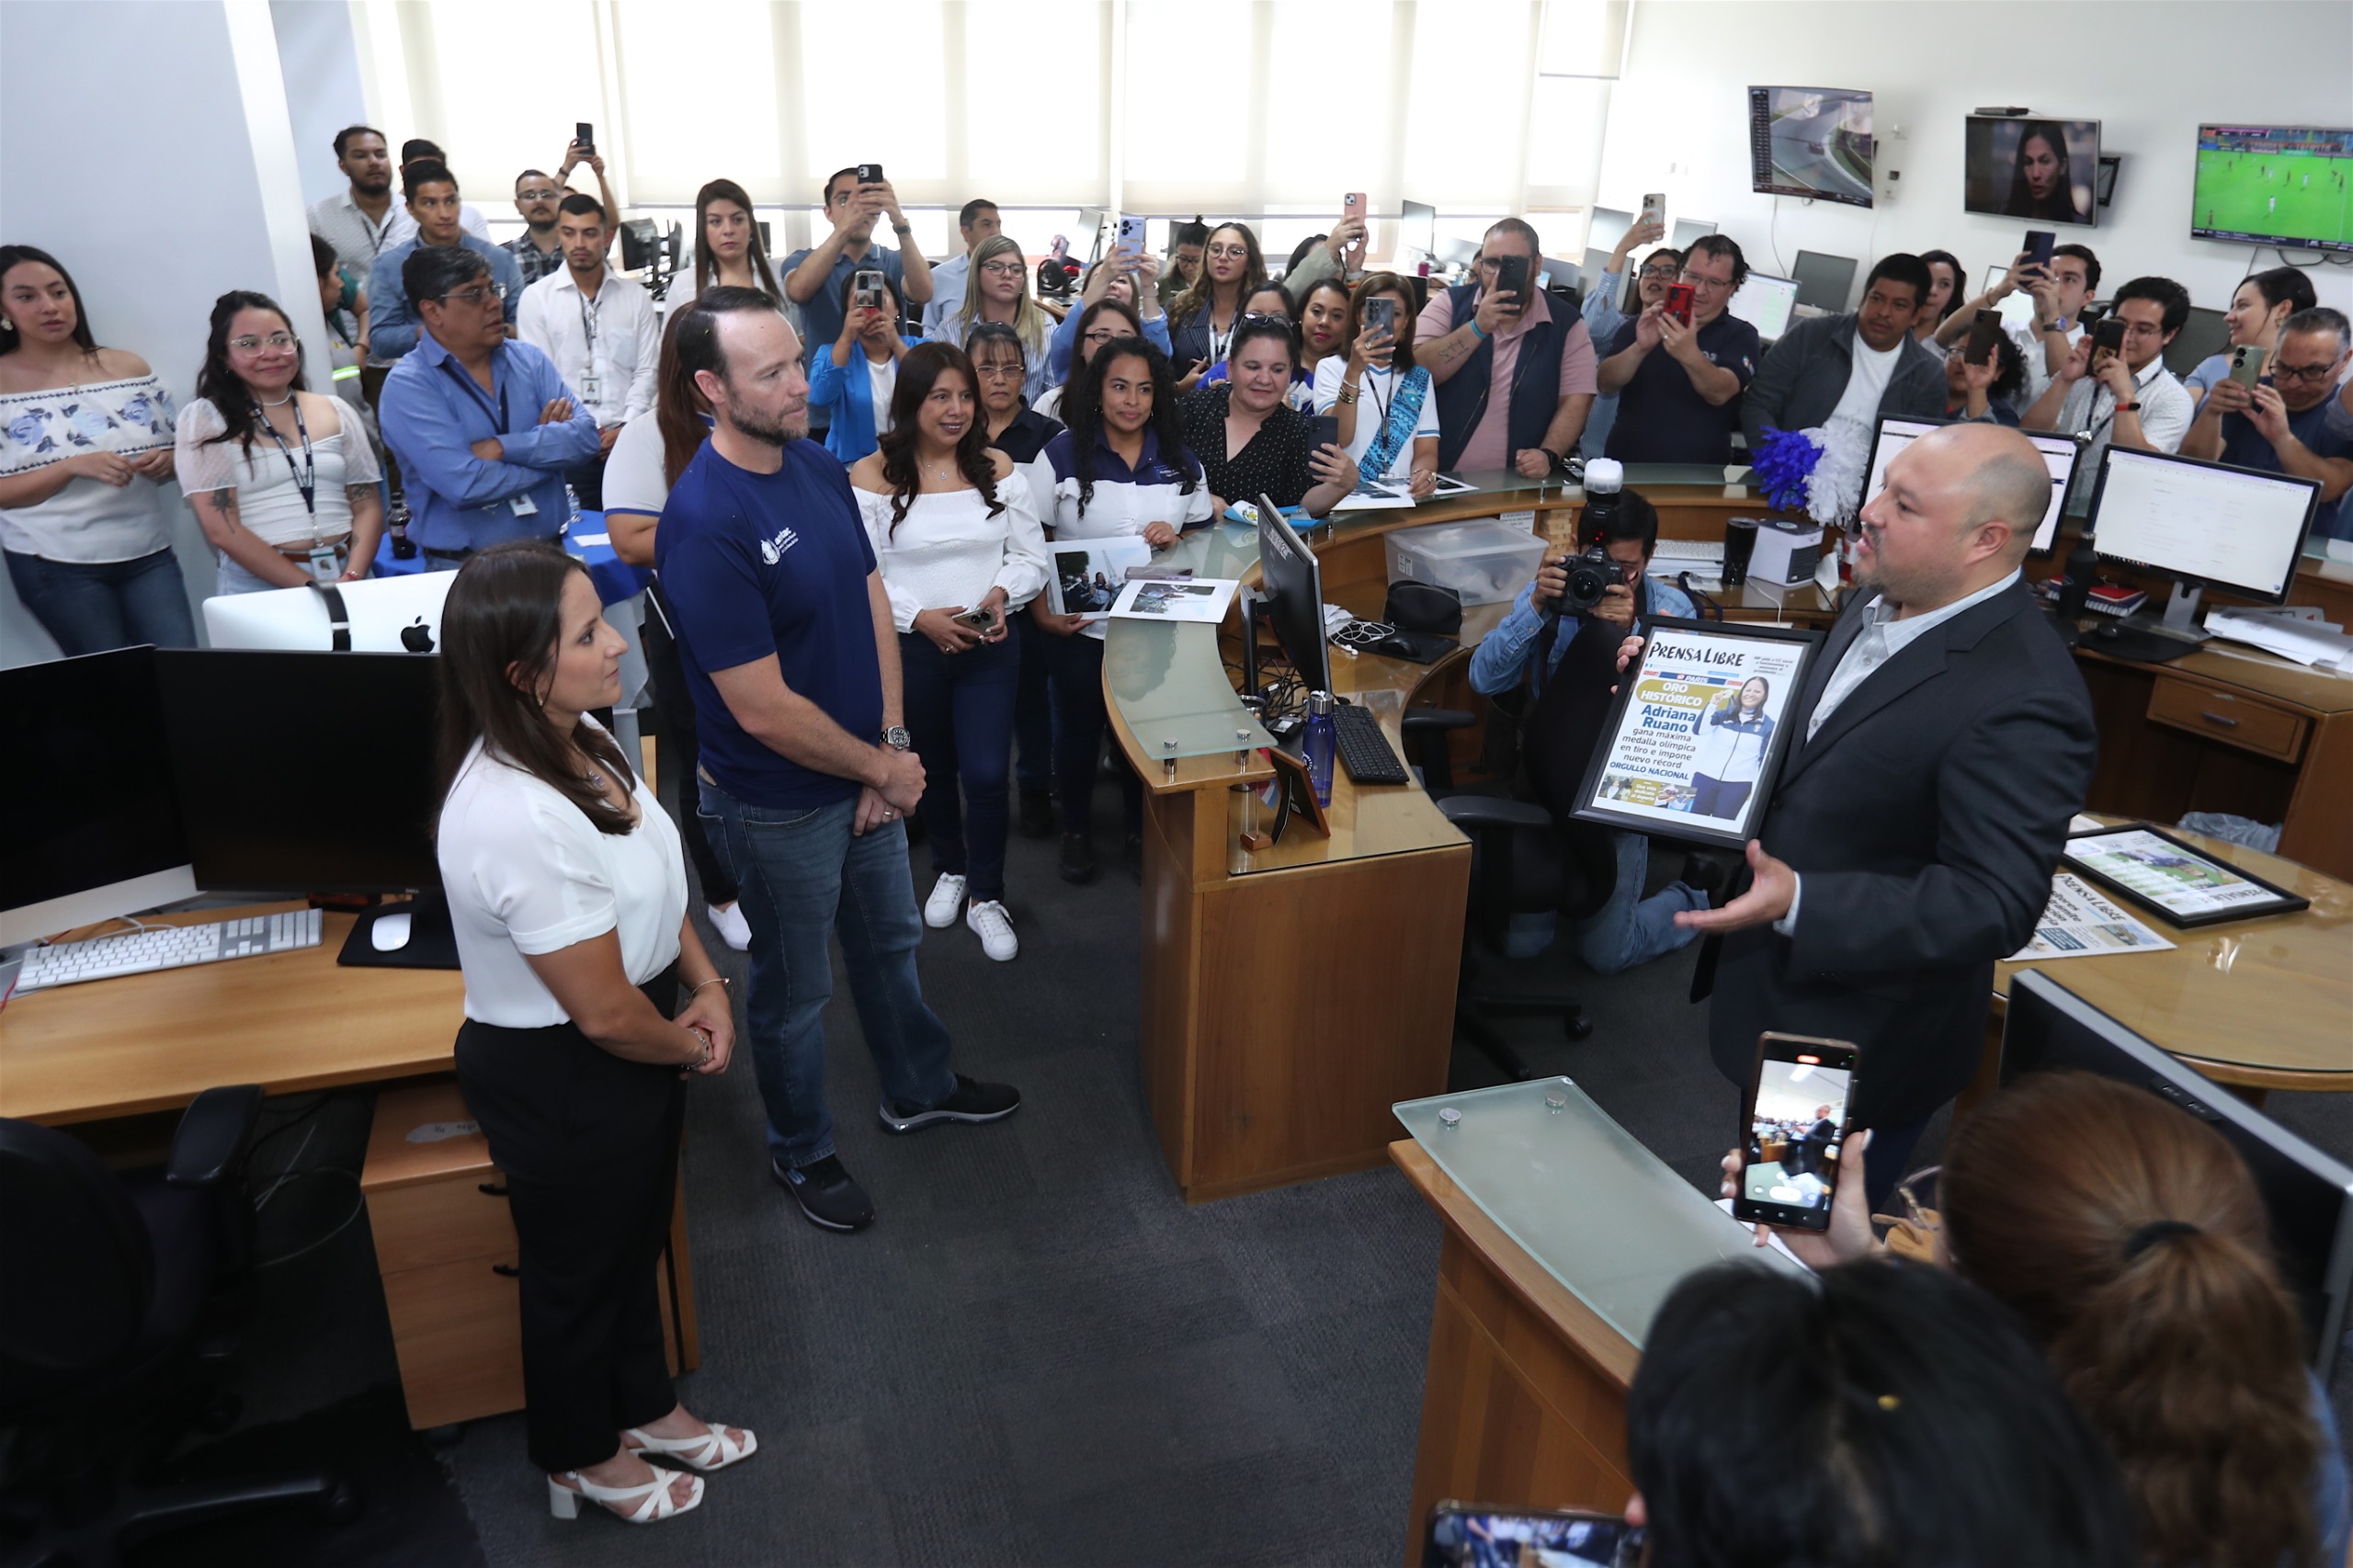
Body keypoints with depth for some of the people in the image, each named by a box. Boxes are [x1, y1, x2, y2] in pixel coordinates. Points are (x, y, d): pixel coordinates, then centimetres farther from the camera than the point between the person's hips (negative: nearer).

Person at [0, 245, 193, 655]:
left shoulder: (130, 367, 6)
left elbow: (176, 451, 13)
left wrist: (165, 463, -9)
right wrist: (73, 467, -19)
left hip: (149, 554, 3)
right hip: (55, 565, -2)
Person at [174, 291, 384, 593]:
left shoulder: (335, 411, 14)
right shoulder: (205, 418, 5)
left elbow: (368, 507, 10)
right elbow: (222, 531, -4)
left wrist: (352, 578, -7)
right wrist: (311, 589, -10)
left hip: (345, 574, 2)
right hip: (258, 586, -2)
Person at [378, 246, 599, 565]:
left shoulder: (528, 359, 11)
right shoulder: (407, 385, -4)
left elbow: (586, 434, -1)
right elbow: (465, 486, -16)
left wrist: (504, 447, -13)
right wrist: (548, 447, -4)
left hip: (552, 554, 4)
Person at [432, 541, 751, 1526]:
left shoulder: (580, 741, -7)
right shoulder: (517, 821, -36)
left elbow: (653, 880, 8)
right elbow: (605, 1012, -27)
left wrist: (706, 986, -3)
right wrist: (691, 1048, -8)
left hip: (633, 1048, 8)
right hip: (561, 1079, -8)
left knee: (636, 1240, 28)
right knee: (578, 1270, 19)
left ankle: (644, 1409, 54)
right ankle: (581, 1459, 47)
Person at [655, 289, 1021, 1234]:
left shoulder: (817, 465, -3)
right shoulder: (704, 524, -28)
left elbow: (873, 602, 3)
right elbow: (762, 708, -27)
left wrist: (891, 746, -6)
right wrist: (886, 769, -15)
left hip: (868, 776, 8)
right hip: (779, 802, -7)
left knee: (891, 941, 26)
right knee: (795, 986, 14)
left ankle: (918, 1088, 50)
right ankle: (800, 1151, 38)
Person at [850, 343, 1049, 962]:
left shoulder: (998, 468, 2)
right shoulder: (871, 476, -8)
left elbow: (1031, 556, 5)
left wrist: (1002, 593, -15)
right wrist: (920, 617, -22)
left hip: (990, 647, 1)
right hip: (910, 649, -1)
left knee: (987, 774, -6)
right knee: (932, 770, 17)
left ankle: (986, 897, 16)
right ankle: (950, 869, 43)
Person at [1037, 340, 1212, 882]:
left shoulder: (1180, 461, 3)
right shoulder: (1062, 454, -7)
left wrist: (1175, 535, -13)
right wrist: (1043, 612, -18)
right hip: (1079, 628, -2)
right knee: (1078, 730, 13)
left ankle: (1141, 832, 35)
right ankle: (1076, 830, 36)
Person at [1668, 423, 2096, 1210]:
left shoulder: (2021, 702, -30)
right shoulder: (1881, 600, 0)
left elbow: (1993, 905, -29)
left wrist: (1799, 903, -36)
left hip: (1861, 1049, -8)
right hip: (1778, 996, 8)